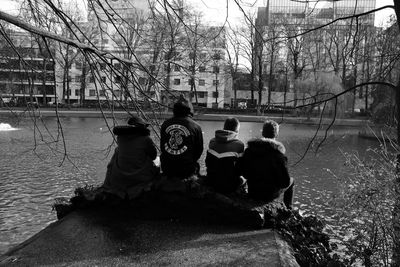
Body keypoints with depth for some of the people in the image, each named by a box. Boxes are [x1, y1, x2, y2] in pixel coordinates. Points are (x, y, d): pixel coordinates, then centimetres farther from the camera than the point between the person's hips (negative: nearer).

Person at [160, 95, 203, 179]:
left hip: (166, 170, 3)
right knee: (196, 166, 30)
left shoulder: (165, 124, 0)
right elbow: (199, 150, 1)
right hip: (186, 171, -2)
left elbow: (162, 147, 10)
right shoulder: (195, 126, -8)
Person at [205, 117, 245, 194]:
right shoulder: (239, 144, -13)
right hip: (228, 188, -5)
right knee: (242, 179, 24)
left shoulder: (212, 141, 1)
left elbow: (207, 163, 10)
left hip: (210, 184, 5)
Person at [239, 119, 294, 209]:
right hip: (270, 194, -4)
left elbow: (242, 172, 0)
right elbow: (285, 182, -19)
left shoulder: (249, 150, -9)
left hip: (252, 192, 4)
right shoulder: (278, 153, -22)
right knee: (291, 181, 26)